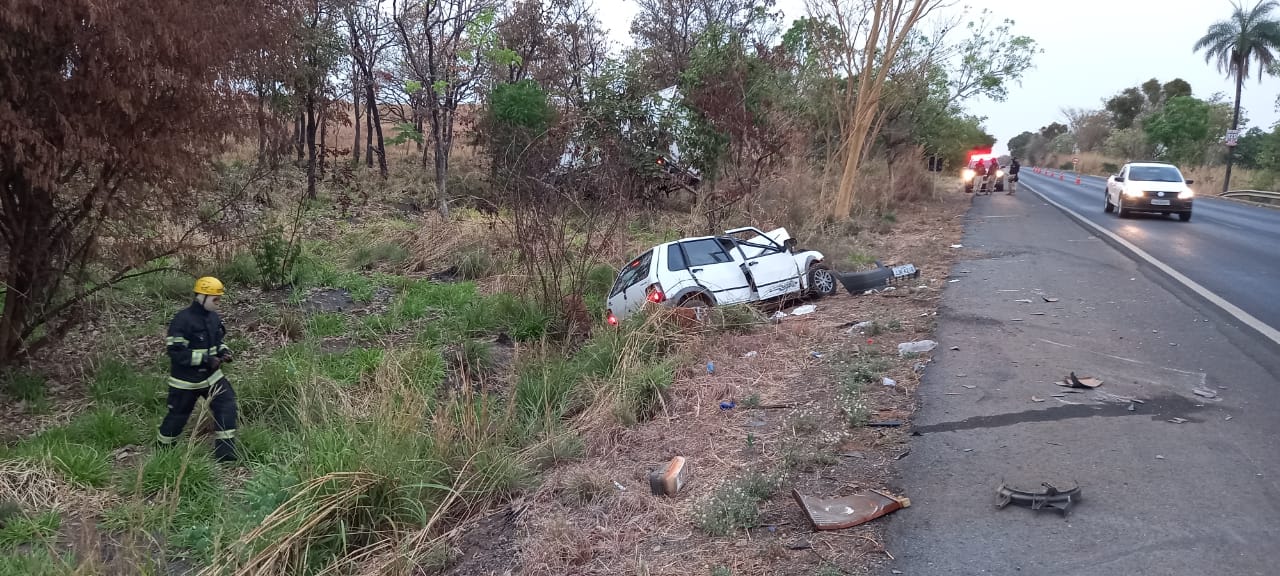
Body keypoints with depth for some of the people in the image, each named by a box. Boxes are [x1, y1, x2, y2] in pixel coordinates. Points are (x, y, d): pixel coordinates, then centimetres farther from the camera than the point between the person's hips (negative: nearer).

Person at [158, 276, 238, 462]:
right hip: (186, 380, -6)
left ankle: (225, 452, -3)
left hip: (210, 375, 6)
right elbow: (176, 351, -24)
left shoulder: (213, 317, 2)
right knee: (178, 415, 8)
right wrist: (206, 359, -28)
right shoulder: (183, 320, -21)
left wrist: (224, 351, -3)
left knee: (227, 404, -7)